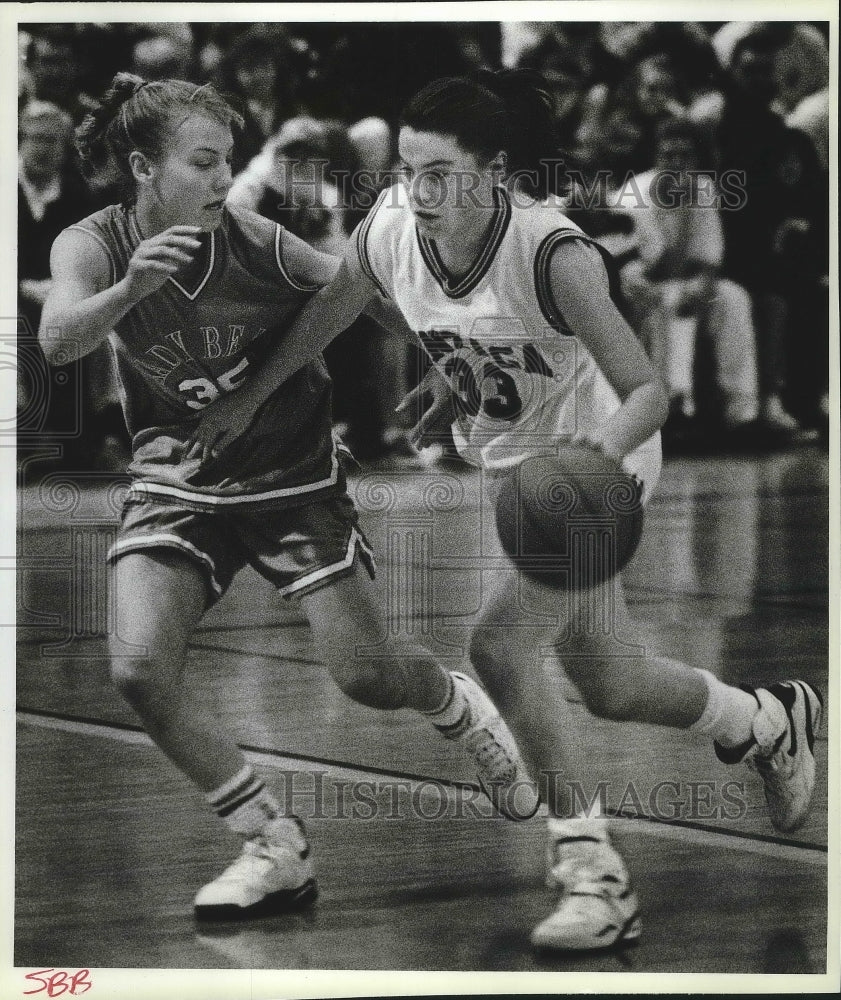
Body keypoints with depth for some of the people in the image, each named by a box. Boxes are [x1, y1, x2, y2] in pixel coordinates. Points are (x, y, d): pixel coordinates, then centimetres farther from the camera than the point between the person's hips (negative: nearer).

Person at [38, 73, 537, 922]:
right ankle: (276, 849, 0)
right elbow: (58, 338, -34)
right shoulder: (93, 245, -15)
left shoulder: (255, 244, -19)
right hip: (179, 486, 2)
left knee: (364, 674, -4)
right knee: (139, 669, -18)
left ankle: (460, 709, 35)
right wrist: (131, 288, -53)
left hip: (293, 480, -1)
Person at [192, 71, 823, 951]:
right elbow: (325, 313, 6)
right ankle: (771, 720, 47)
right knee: (610, 686, 16)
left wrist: (601, 452, -51)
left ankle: (591, 870, -13)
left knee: (498, 641, -24)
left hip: (593, 459, -7)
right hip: (505, 460, 7)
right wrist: (250, 398, 14)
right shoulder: (388, 233, -16)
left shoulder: (553, 253, -31)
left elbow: (647, 393, -32)